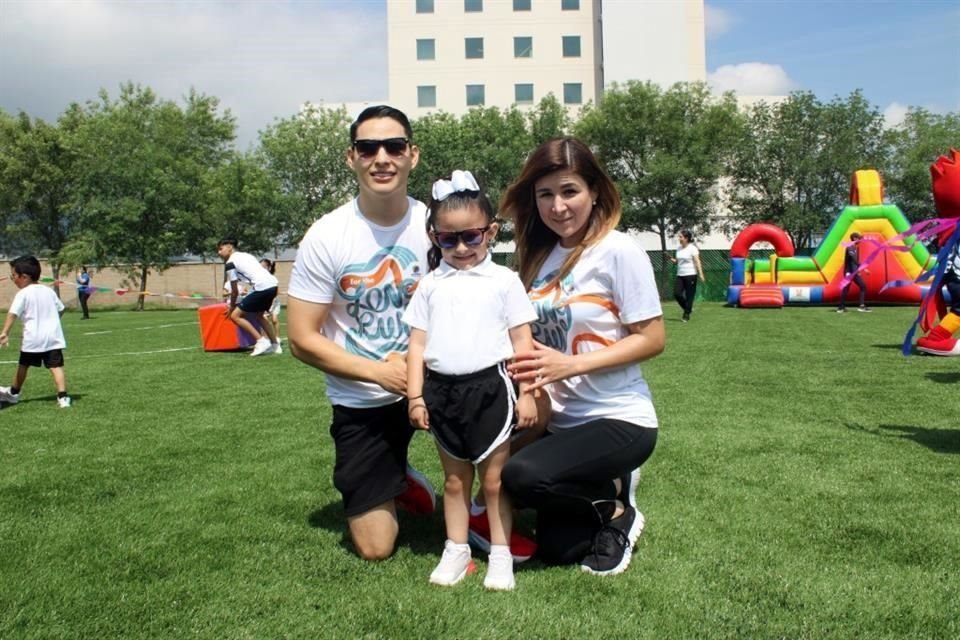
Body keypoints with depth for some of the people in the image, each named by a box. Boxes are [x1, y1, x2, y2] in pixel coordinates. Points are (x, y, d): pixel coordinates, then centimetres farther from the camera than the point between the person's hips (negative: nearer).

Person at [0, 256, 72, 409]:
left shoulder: (23, 294, -7)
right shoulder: (49, 291, 10)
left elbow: (13, 314, -18)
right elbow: (60, 309, 20)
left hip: (32, 338, -3)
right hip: (53, 336, 3)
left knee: (23, 365, 17)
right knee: (56, 366, -5)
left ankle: (13, 393, 35)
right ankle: (62, 397, -17)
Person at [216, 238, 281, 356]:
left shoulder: (231, 262, 3)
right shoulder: (246, 256, 28)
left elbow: (235, 291, 5)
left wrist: (232, 306, 21)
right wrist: (247, 300, 41)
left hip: (262, 287, -9)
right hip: (272, 285, 9)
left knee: (235, 315, 2)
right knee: (258, 315, 30)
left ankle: (261, 341, -3)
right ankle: (275, 345, 26)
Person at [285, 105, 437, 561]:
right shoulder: (326, 238, -13)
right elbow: (302, 340, -9)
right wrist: (379, 372, -19)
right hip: (362, 402, -1)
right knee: (375, 549, 0)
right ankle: (395, 481, 34)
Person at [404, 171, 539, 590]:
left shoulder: (503, 281, 0)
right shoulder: (430, 285, 7)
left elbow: (522, 342, 0)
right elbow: (417, 344, 6)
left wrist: (526, 393, -4)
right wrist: (415, 396, 0)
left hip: (489, 387, -3)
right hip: (441, 389, 3)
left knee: (494, 480, 6)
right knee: (455, 480, 14)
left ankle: (501, 556, 18)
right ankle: (456, 552, 26)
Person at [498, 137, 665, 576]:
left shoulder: (618, 251, -13)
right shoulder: (540, 256, 5)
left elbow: (652, 339, -14)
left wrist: (572, 364, -23)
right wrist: (524, 366, -10)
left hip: (620, 420, -6)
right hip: (562, 421, 6)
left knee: (522, 477, -29)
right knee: (554, 550, 4)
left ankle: (615, 509, -2)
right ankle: (611, 489, 29)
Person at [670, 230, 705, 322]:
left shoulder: (692, 248, -7)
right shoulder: (679, 249, 12)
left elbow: (697, 262, -11)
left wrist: (701, 274, -17)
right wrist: (672, 260, 0)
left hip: (690, 275, -6)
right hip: (680, 275, 6)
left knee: (689, 295, -2)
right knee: (677, 293, -4)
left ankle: (687, 314, 6)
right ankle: (688, 309, 17)